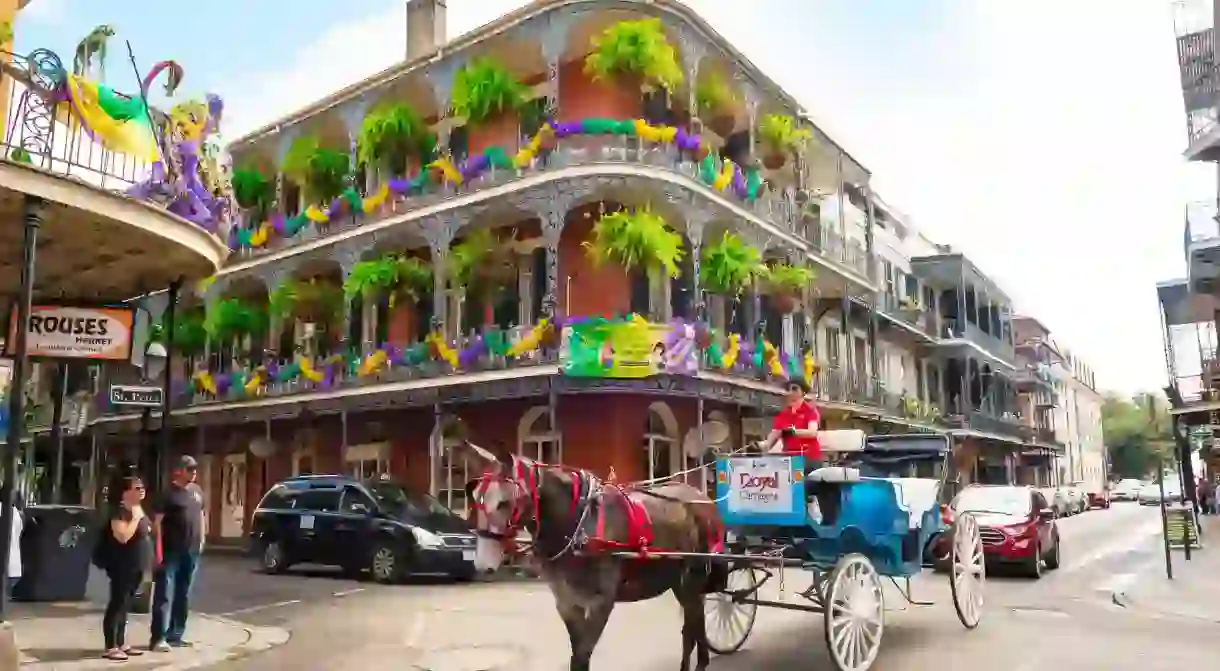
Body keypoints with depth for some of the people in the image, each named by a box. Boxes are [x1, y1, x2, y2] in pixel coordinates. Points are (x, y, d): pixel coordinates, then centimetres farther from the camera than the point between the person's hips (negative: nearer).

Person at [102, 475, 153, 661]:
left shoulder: (139, 509, 13)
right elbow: (123, 536, -28)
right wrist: (136, 517, -22)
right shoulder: (119, 511, -15)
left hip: (136, 567, 9)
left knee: (125, 606, 14)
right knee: (117, 604, -4)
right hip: (123, 567, -9)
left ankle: (121, 644, 21)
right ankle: (110, 647, 1)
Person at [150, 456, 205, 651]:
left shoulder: (197, 491, 12)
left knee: (183, 595, 11)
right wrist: (158, 549, -18)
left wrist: (201, 540, 17)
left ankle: (175, 635, 19)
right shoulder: (168, 493, -9)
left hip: (192, 551, 7)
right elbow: (157, 521, -13)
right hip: (171, 552, -7)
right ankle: (159, 638, -3)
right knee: (164, 595, -5)